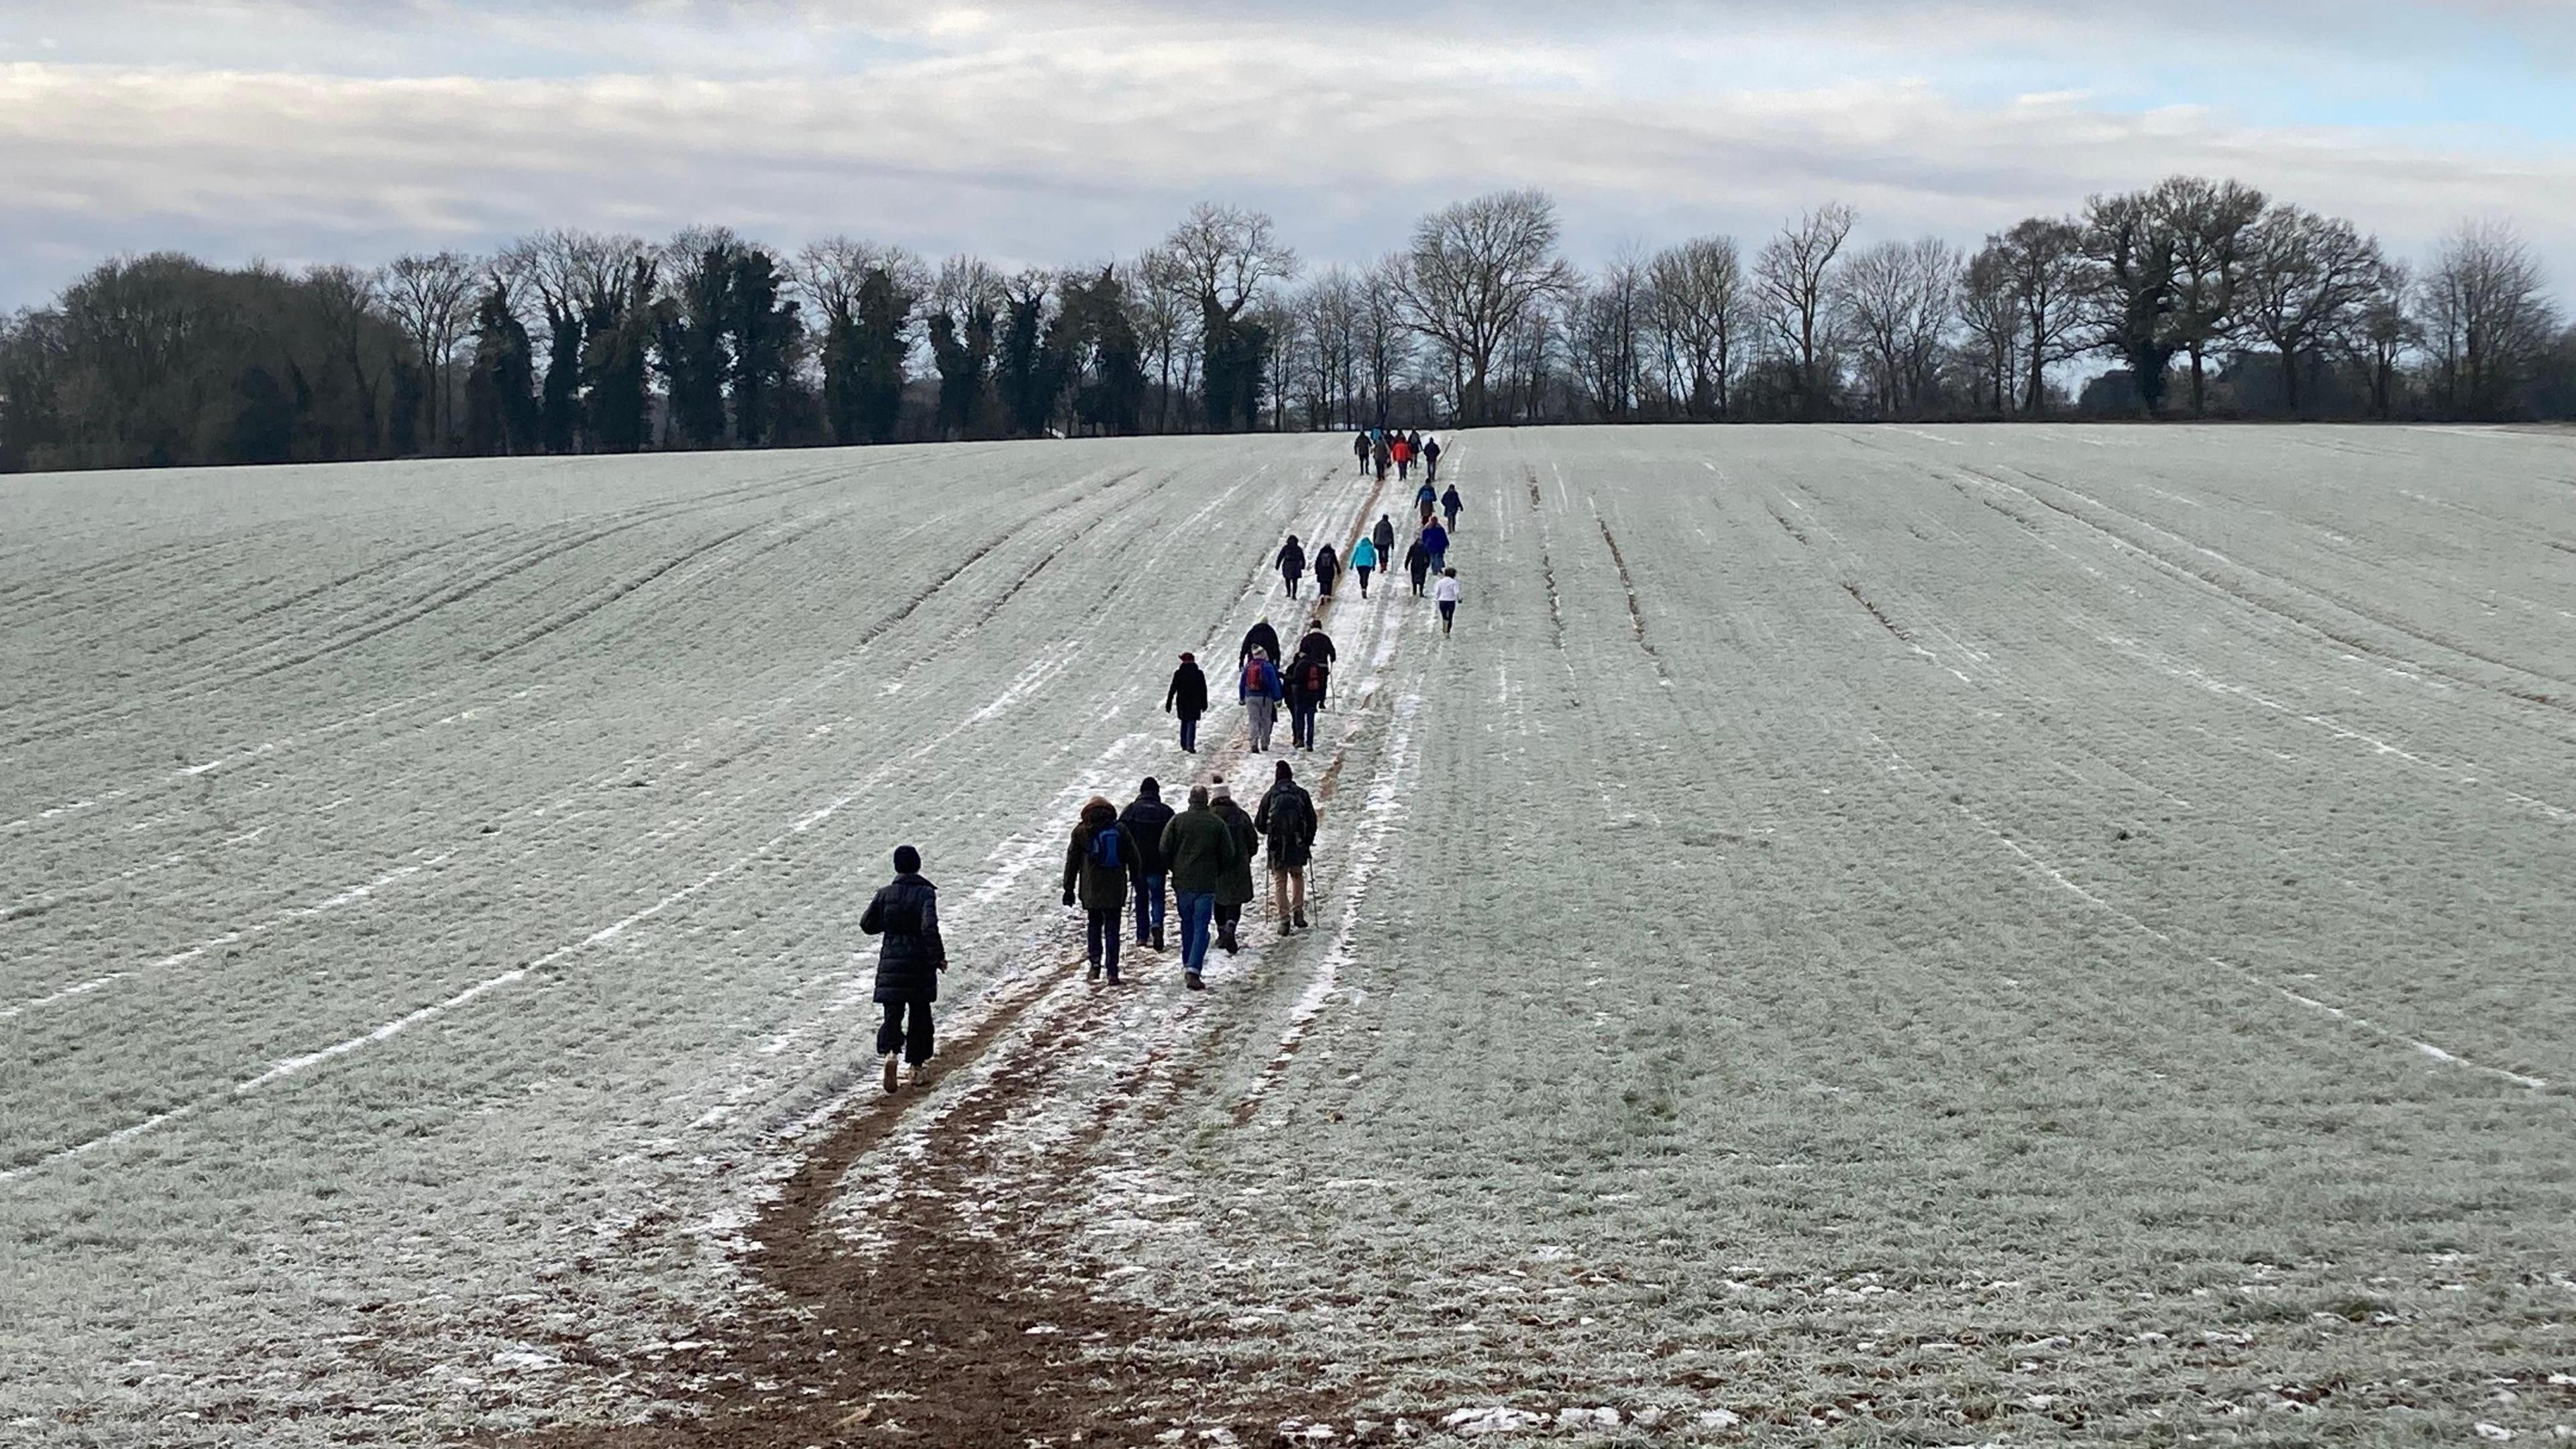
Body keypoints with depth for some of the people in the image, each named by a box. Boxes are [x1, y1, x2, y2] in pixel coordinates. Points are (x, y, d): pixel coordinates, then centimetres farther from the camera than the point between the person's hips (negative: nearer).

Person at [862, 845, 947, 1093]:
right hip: (920, 963, -2)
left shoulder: (885, 894, 0)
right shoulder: (926, 894, -10)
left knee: (893, 1014, 3)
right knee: (920, 1016, 12)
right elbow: (930, 928, -21)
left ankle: (890, 1051, -25)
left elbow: (867, 924, 6)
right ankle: (917, 1067, 15)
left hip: (891, 963, 2)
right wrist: (939, 957, -13)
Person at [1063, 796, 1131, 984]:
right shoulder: (1120, 830, 2)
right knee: (1112, 930, 4)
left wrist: (1069, 889, 9)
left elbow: (1072, 862, 3)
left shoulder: (1081, 832, 1)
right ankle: (1112, 972, -2)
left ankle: (1095, 963, 1)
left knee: (1094, 926, 15)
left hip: (1091, 891, 0)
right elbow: (1133, 858, 5)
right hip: (1115, 892, 0)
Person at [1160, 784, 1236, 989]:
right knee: (1201, 927, -3)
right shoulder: (1217, 824, -4)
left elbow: (1164, 851, -3)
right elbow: (1228, 855, -1)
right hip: (1207, 884, -2)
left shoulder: (1178, 821, -3)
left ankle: (1188, 964, 28)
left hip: (1182, 882, 2)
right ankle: (1193, 969, -16)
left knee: (1187, 924, 18)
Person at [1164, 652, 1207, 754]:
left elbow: (1172, 690, -5)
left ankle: (1184, 745, 22)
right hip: (1195, 703, -1)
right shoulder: (1199, 673, -5)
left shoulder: (1178, 674, -6)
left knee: (1184, 722, 17)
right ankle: (1190, 745, -15)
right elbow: (1204, 690, 0)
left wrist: (1169, 704, 1)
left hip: (1182, 703, 1)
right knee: (1192, 723, 0)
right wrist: (1204, 704, 10)